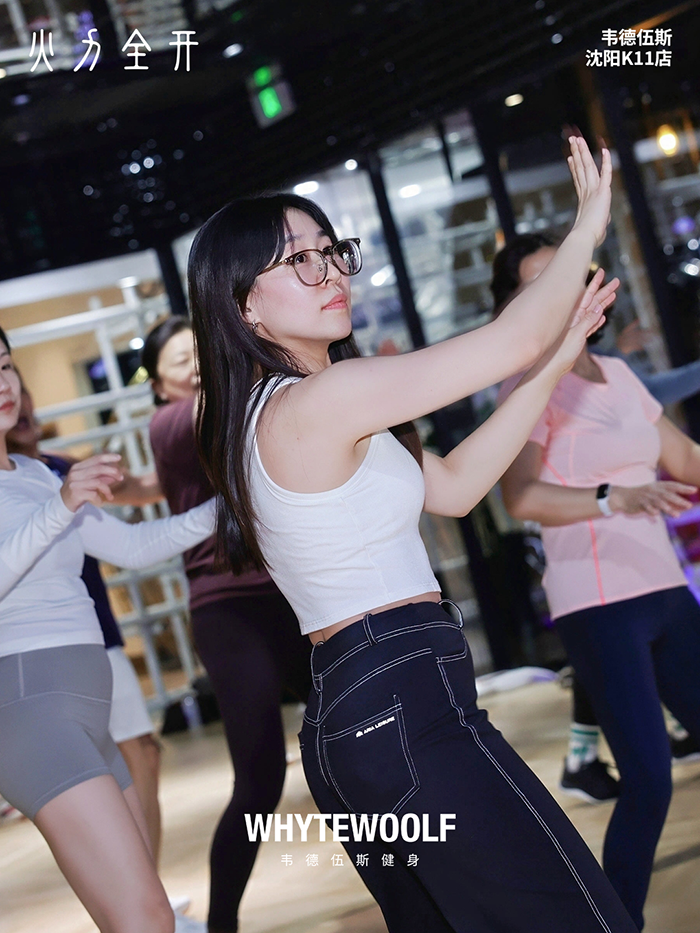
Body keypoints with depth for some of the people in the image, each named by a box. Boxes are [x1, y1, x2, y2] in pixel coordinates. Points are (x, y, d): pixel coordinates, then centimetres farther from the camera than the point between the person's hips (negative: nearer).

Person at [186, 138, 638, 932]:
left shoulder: (267, 418, 16)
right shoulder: (316, 400, -14)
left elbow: (453, 486, 18)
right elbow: (514, 338, -13)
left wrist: (553, 366, 15)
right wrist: (588, 224, 3)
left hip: (345, 716, 10)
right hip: (409, 708, -10)